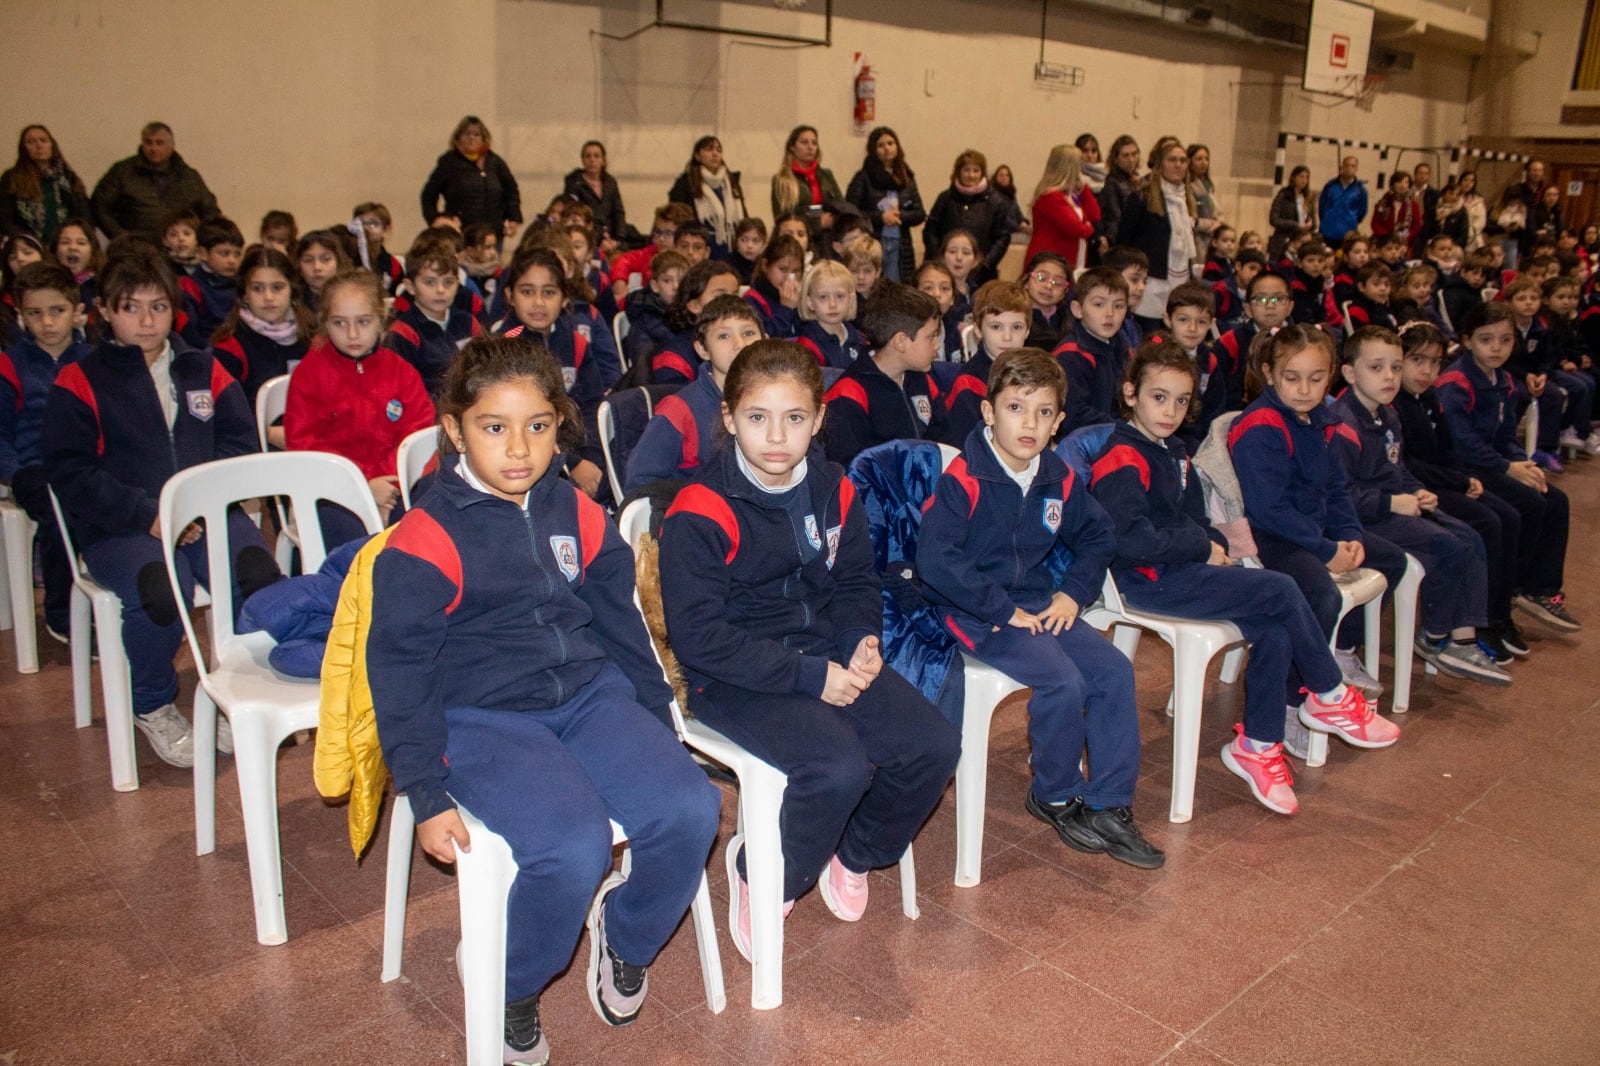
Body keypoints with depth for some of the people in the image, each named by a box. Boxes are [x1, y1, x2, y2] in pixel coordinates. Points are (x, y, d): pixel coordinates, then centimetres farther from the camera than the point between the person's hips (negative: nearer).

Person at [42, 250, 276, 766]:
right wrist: (147, 515, -17)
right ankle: (153, 706, -3)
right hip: (117, 526, -2)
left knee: (258, 572, -28)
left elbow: (241, 442, 6)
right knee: (162, 588, -33)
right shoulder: (79, 381, 6)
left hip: (205, 515, 3)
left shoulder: (204, 370, 16)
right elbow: (68, 473, -4)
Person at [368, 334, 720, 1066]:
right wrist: (426, 797, -7)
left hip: (589, 695, 5)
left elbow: (621, 627, 16)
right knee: (573, 847, -28)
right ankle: (511, 990, 5)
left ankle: (626, 932, 15)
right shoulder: (426, 540, -8)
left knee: (690, 809, -18)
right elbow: (398, 671, -5)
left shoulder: (579, 517, 7)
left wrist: (656, 732, 16)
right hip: (482, 718, -5)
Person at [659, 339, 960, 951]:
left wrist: (862, 642, -7)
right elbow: (697, 636, -19)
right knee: (839, 766, -29)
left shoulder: (834, 493, 4)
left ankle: (853, 854, 18)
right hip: (736, 679, -6)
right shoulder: (702, 512, -16)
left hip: (827, 657, 7)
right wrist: (809, 676, -22)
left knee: (933, 747, -11)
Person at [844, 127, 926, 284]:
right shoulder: (864, 177, 2)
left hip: (900, 246, 4)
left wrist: (900, 215, -10)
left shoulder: (907, 178, 14)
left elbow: (920, 214, 9)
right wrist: (880, 217, -12)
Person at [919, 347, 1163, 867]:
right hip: (977, 615, -7)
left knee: (1114, 670, -9)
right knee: (1063, 681, -23)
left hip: (1040, 605, 7)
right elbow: (934, 559, -26)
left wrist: (1073, 592, 2)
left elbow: (1098, 536, 20)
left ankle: (1108, 805, 4)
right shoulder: (963, 478, -17)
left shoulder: (1059, 479, 5)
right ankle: (1054, 797, 3)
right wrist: (1002, 609, -22)